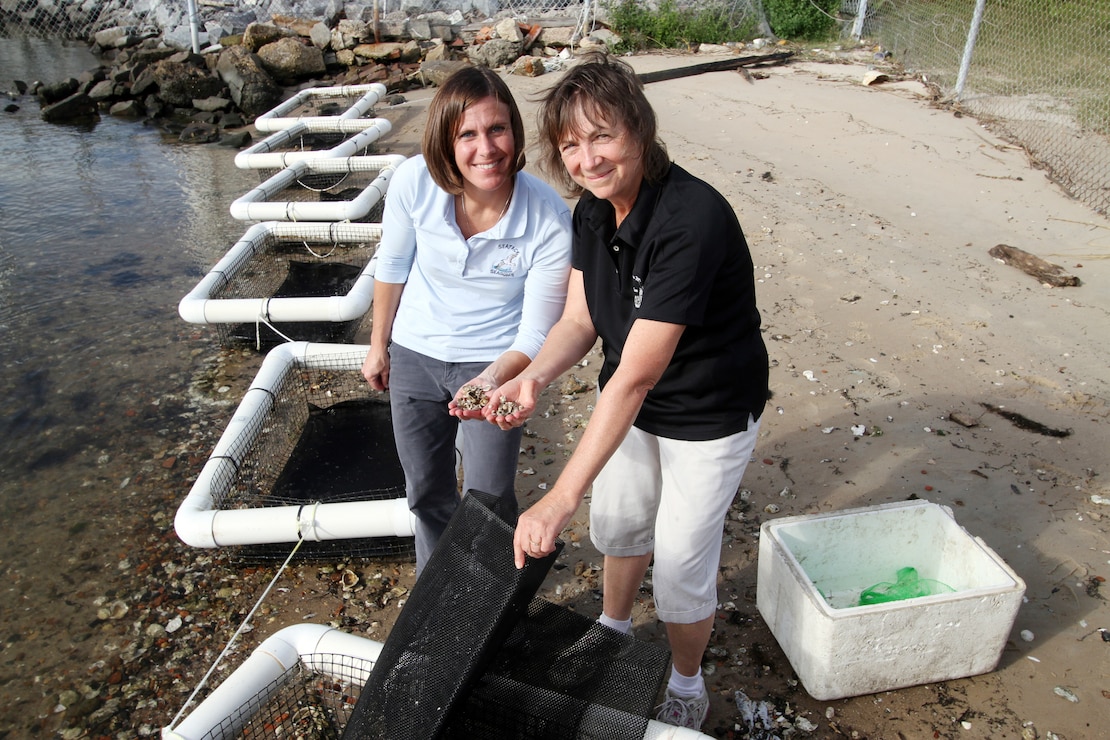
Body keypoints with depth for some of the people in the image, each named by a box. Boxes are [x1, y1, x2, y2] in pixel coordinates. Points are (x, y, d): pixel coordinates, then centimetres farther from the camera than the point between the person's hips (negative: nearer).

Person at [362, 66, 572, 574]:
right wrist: (378, 346, 9)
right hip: (414, 357, 3)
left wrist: (492, 380, -38)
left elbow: (535, 335, -19)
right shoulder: (415, 181, -21)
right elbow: (392, 267, -2)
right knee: (426, 492, 20)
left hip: (495, 363, -2)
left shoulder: (549, 220, -27)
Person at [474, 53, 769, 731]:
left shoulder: (691, 220, -35)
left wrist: (560, 500, -38)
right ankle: (613, 627, 55)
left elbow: (636, 374, -38)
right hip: (631, 401, 7)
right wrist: (533, 378, -27)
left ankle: (686, 684, 39)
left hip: (710, 414, -7)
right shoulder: (593, 210, -9)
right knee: (618, 520, 25)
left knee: (682, 565, 8)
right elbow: (580, 320, -5)